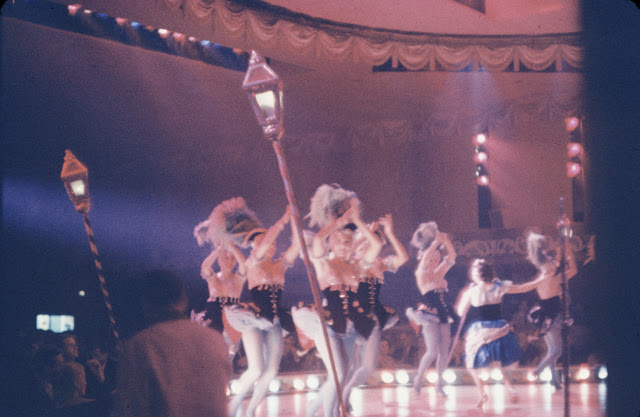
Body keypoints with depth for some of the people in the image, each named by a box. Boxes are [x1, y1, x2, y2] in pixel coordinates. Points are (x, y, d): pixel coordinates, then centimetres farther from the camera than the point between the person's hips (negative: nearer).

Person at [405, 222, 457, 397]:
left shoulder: (439, 274, 13)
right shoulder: (422, 274, -3)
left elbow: (451, 257, 12)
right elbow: (425, 258, -19)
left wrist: (446, 241, 0)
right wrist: (437, 242, -17)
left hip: (443, 317, 6)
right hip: (429, 317, -6)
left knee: (444, 353, 3)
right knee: (432, 352, -12)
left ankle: (439, 384, 12)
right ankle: (419, 377, 8)